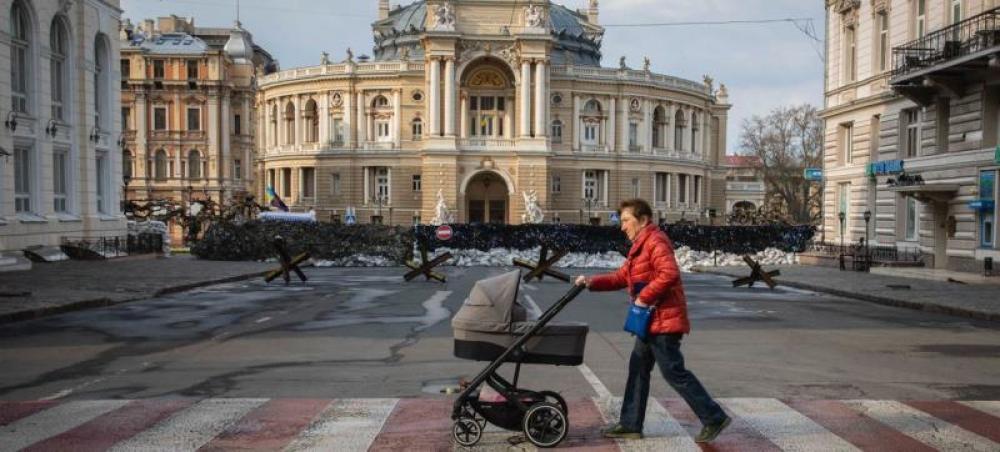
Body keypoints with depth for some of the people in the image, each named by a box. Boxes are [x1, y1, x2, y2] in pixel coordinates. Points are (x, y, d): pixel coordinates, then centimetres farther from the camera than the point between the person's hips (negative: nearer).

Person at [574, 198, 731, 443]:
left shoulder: (655, 241, -14)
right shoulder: (640, 246, 19)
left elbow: (669, 274, -28)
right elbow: (621, 277, 19)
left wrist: (644, 297, -22)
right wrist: (592, 282, 8)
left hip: (664, 319, -11)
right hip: (652, 320, 11)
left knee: (674, 372, -6)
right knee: (638, 369, 12)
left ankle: (714, 418, 4)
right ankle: (631, 425, 18)